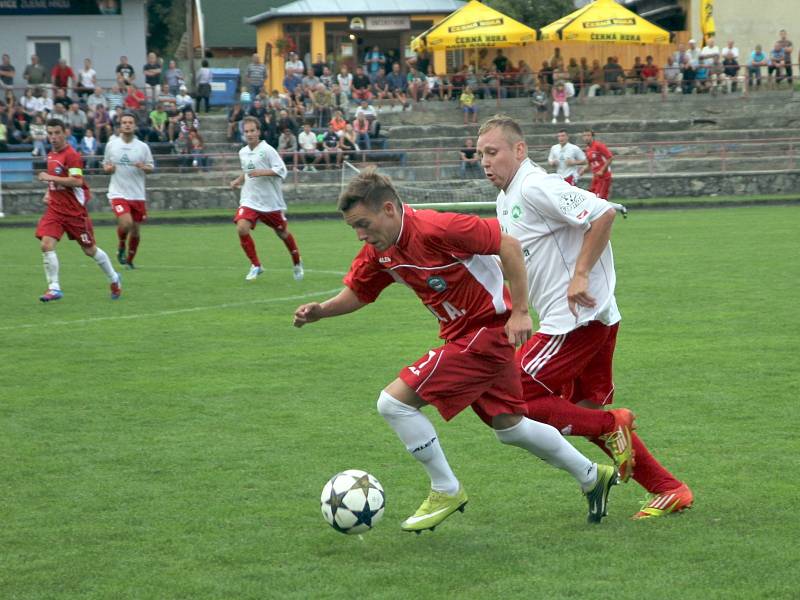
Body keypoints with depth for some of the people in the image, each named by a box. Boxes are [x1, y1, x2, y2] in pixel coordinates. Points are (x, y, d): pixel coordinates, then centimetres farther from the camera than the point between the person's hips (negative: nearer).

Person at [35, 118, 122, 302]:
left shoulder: (71, 155, -14)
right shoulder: (51, 155, 12)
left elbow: (76, 181, -24)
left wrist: (50, 178, -21)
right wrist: (48, 193, 12)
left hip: (74, 210, -6)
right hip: (55, 209, 6)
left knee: (89, 249, 7)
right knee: (46, 244, -14)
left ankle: (114, 279, 28)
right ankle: (54, 288, -11)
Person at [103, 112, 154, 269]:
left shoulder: (143, 147, 2)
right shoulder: (111, 145, 3)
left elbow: (151, 167, 7)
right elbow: (105, 164, 13)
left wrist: (144, 167, -16)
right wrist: (107, 168, -10)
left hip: (138, 195, 2)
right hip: (118, 193, -2)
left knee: (136, 230, 7)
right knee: (126, 222, -23)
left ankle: (129, 260, 28)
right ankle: (121, 247, 7)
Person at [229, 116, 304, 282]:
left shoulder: (267, 150, -11)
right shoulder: (242, 153, 8)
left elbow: (281, 170, -17)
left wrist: (261, 172, -28)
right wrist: (239, 180, 8)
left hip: (271, 201, -4)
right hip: (250, 200, 4)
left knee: (282, 233, 10)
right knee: (241, 228, -19)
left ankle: (297, 263, 36)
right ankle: (255, 265, -4)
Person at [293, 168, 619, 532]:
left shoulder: (435, 229, -26)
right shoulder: (378, 251, -1)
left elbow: (508, 244, -23)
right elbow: (357, 293, 10)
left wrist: (519, 311, -22)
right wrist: (320, 310, -11)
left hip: (487, 329, -9)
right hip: (462, 334, 9)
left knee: (394, 402, -13)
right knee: (509, 428, 20)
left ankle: (446, 491, 2)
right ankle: (592, 476, 37)